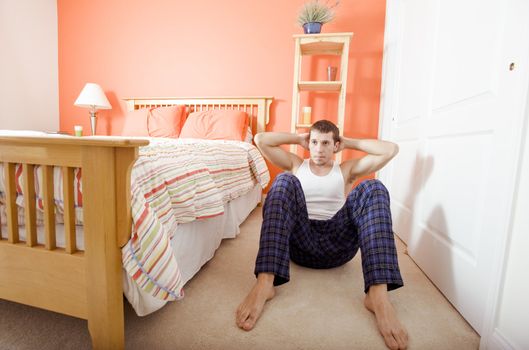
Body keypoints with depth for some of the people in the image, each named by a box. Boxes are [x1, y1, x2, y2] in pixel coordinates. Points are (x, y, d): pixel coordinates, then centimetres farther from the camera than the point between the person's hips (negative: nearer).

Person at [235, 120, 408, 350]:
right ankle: (264, 282, -40)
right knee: (284, 181, -23)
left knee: (373, 188, -18)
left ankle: (378, 294, -36)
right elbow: (260, 140, 9)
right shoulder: (295, 165, 19)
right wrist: (299, 139, 17)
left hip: (336, 245, 1)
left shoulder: (347, 170, 18)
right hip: (299, 241, 0)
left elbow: (391, 149, 8)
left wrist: (348, 142, 14)